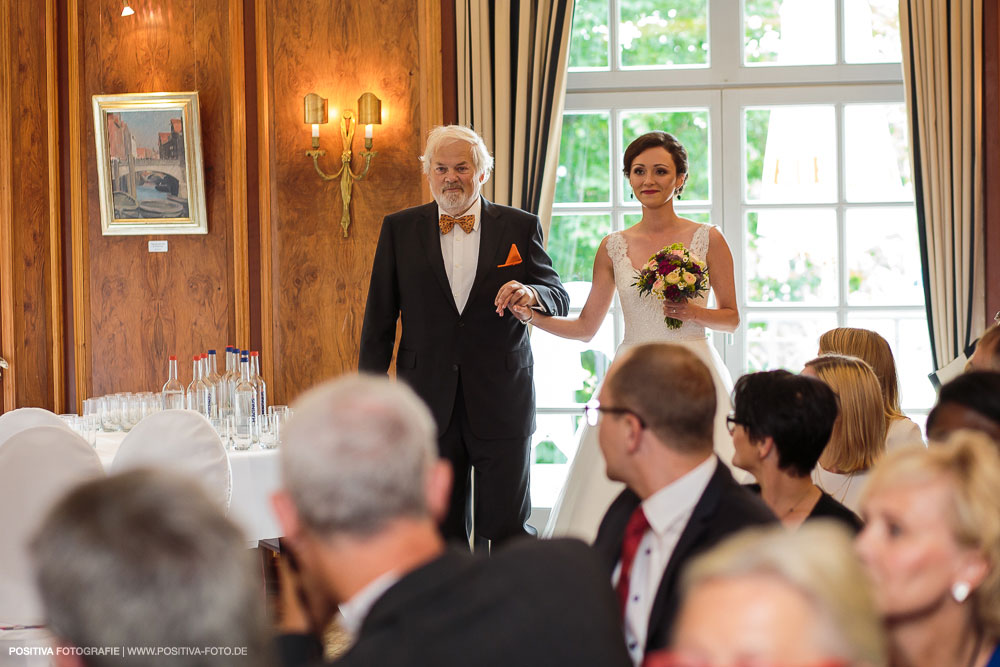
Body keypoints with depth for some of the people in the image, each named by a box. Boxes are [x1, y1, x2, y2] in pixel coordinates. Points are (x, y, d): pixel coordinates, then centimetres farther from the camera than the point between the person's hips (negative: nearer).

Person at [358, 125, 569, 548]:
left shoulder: (520, 227, 4)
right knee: (441, 533, 7)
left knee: (507, 529, 2)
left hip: (502, 402, -1)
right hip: (429, 403, 1)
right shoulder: (399, 229, 5)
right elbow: (380, 317, 6)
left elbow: (559, 299, 3)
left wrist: (532, 294, -21)